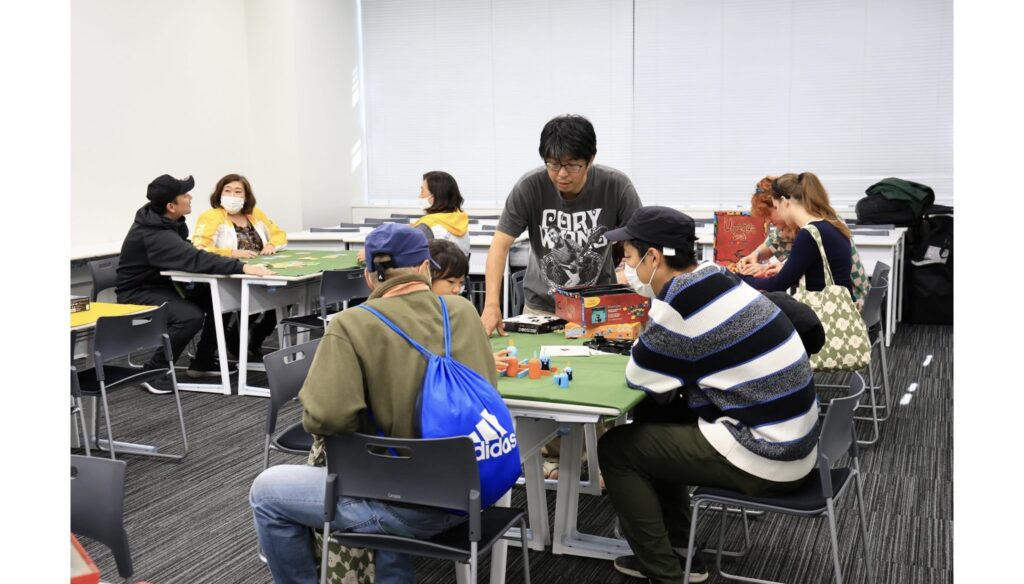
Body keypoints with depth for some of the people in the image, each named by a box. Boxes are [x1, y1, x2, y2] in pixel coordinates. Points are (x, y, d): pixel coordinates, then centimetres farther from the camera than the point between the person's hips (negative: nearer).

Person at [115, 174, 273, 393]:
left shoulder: (165, 220, -2)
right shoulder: (155, 235, -30)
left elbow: (186, 255, 7)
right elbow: (195, 259, -41)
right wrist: (243, 268, -46)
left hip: (163, 286, 9)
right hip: (138, 294, -9)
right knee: (191, 316, -31)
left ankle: (202, 362, 11)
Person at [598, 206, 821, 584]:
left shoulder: (680, 302, -19)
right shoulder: (714, 280, 7)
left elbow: (639, 376, -5)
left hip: (764, 458, -9)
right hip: (790, 442, 9)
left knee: (615, 448, 1)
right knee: (652, 419, 23)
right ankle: (677, 554, 29)